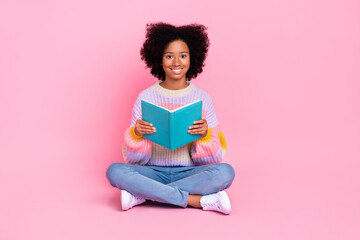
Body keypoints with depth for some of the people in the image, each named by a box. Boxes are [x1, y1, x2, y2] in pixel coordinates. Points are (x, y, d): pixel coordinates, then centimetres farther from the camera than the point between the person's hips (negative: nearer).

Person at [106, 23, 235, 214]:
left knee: (225, 172, -30)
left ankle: (142, 194, -24)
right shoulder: (146, 97, 3)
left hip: (189, 173, 0)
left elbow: (214, 158, 0)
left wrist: (205, 134, -20)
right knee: (115, 171, -29)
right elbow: (133, 157, 0)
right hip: (154, 172, 0)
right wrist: (136, 134, -21)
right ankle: (200, 201, -26)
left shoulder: (202, 98, 3)